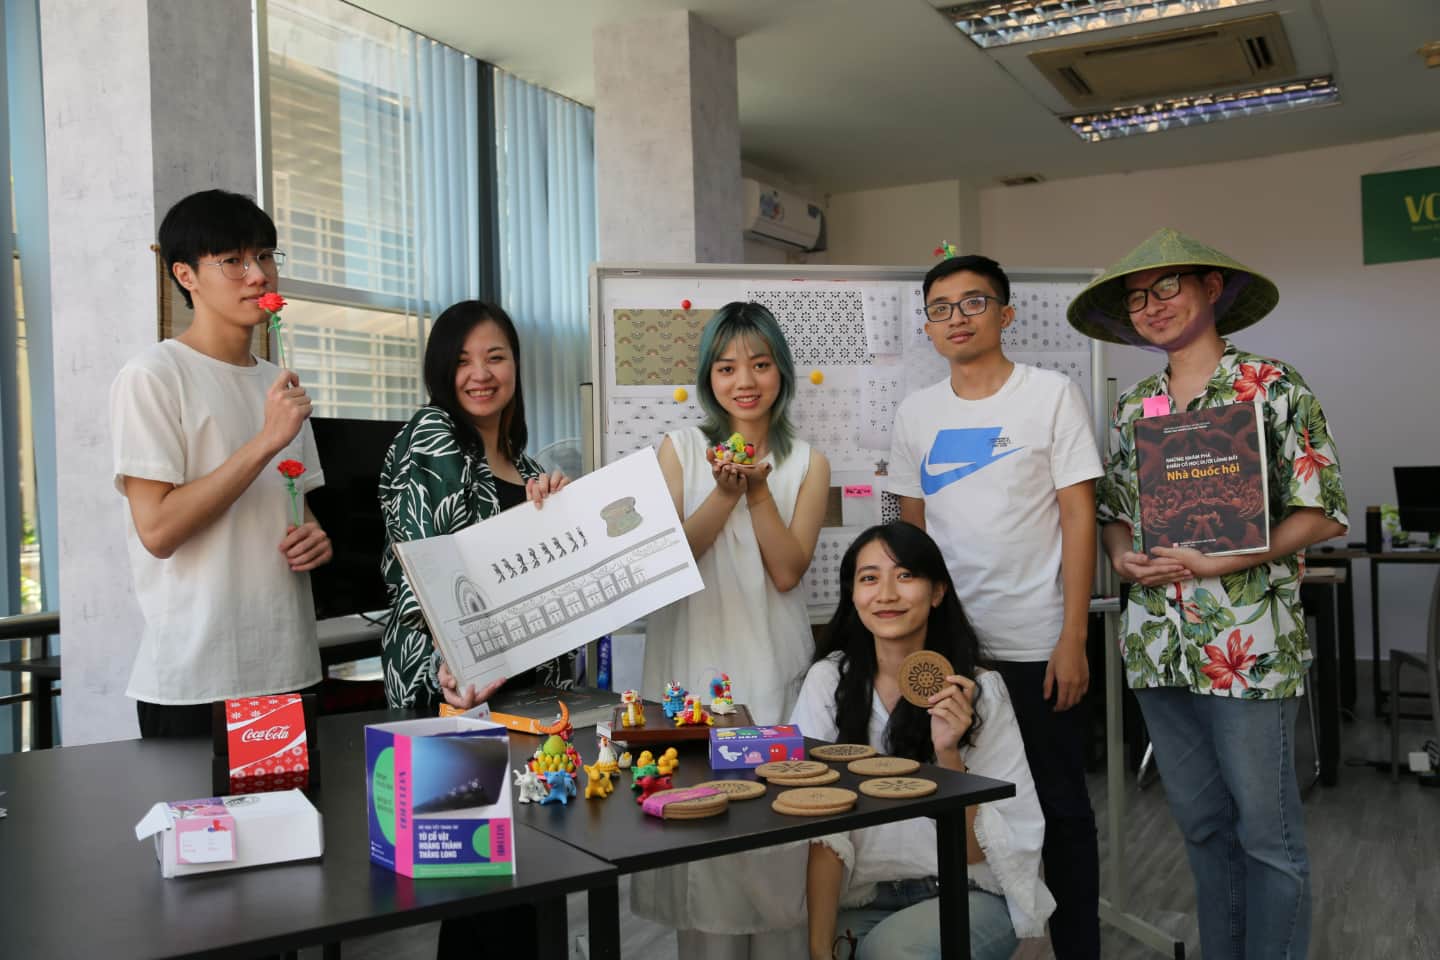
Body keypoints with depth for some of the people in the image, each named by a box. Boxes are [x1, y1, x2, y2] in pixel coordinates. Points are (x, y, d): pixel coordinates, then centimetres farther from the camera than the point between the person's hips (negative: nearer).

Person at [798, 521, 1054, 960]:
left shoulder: (980, 689, -8)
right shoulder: (829, 681, -5)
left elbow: (978, 853, -8)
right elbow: (820, 832, -10)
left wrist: (948, 754, -23)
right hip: (864, 901, 1)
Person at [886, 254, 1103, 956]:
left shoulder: (1052, 396, -3)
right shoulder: (916, 413, 8)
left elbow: (1079, 517, -6)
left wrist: (1073, 640, -10)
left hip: (1038, 646, -3)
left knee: (1059, 806, 7)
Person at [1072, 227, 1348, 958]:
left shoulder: (1273, 389, -5)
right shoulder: (1132, 409, 11)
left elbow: (1324, 514, -7)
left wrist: (1220, 562, -16)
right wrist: (1123, 558, -4)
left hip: (1249, 647, -5)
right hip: (1157, 646, 5)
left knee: (1267, 835, 4)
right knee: (1201, 824, 15)